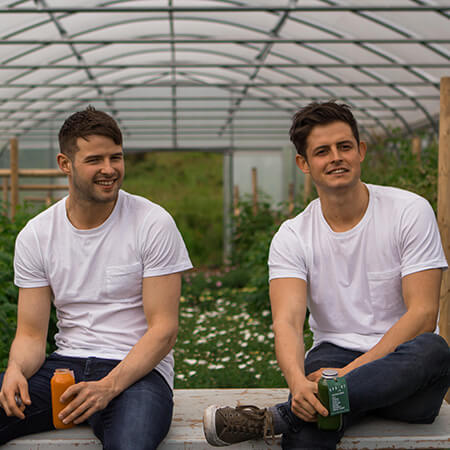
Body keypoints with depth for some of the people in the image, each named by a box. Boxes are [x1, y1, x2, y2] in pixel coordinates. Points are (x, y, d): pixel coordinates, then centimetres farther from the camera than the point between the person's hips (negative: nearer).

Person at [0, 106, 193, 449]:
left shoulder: (153, 224, -5)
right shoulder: (35, 236, 5)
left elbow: (164, 329, -8)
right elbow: (31, 333, 6)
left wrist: (108, 386, -23)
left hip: (136, 369, -3)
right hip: (64, 366, 4)